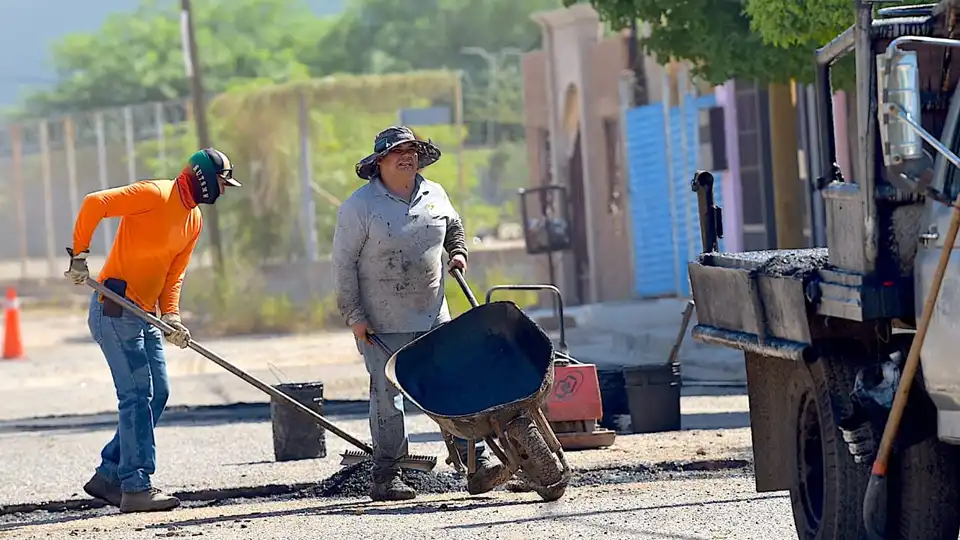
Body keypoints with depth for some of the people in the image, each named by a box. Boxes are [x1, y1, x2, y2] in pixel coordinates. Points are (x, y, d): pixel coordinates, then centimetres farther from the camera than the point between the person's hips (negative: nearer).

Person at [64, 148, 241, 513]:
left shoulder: (194, 220, 13)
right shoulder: (155, 195, -14)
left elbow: (174, 274, 12)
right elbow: (95, 203, -22)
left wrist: (170, 316, -4)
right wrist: (80, 256, -23)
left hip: (144, 316, 9)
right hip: (114, 308, -9)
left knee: (157, 394, 9)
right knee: (137, 395, -11)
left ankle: (109, 475, 16)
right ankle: (136, 488, -10)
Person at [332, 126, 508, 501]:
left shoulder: (433, 195, 8)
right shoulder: (360, 206, -8)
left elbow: (453, 227, 31)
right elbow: (344, 263, -7)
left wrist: (458, 252, 13)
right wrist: (354, 315, -10)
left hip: (433, 316, 5)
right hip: (382, 323, -5)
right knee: (387, 395, -3)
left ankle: (477, 463, -4)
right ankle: (386, 477, 3)